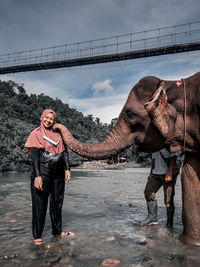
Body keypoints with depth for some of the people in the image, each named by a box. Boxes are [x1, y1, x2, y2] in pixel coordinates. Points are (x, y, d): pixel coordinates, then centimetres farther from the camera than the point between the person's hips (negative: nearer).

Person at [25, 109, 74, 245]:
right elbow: (34, 156, -8)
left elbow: (64, 152, 9)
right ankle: (37, 236, 14)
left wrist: (67, 169, -3)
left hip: (58, 173, 5)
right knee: (40, 203, 1)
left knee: (57, 201, 12)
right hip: (43, 172, -5)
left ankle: (57, 230, 28)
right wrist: (37, 176, -16)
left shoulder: (57, 134, 15)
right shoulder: (36, 134, 2)